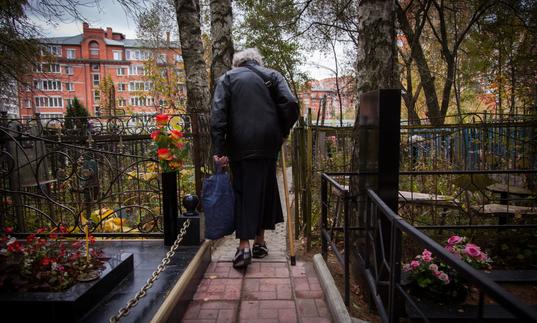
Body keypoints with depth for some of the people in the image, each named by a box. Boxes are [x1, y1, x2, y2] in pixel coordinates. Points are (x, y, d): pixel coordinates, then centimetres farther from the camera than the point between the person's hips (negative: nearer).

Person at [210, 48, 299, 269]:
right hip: (268, 143, 2)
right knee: (266, 189, 12)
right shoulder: (272, 75, 13)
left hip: (240, 145, -1)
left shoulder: (227, 78, 10)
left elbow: (218, 114, -4)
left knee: (243, 191, 5)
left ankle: (244, 246, -1)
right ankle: (260, 242, 21)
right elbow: (291, 104, -3)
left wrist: (219, 149, -8)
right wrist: (283, 132, 8)